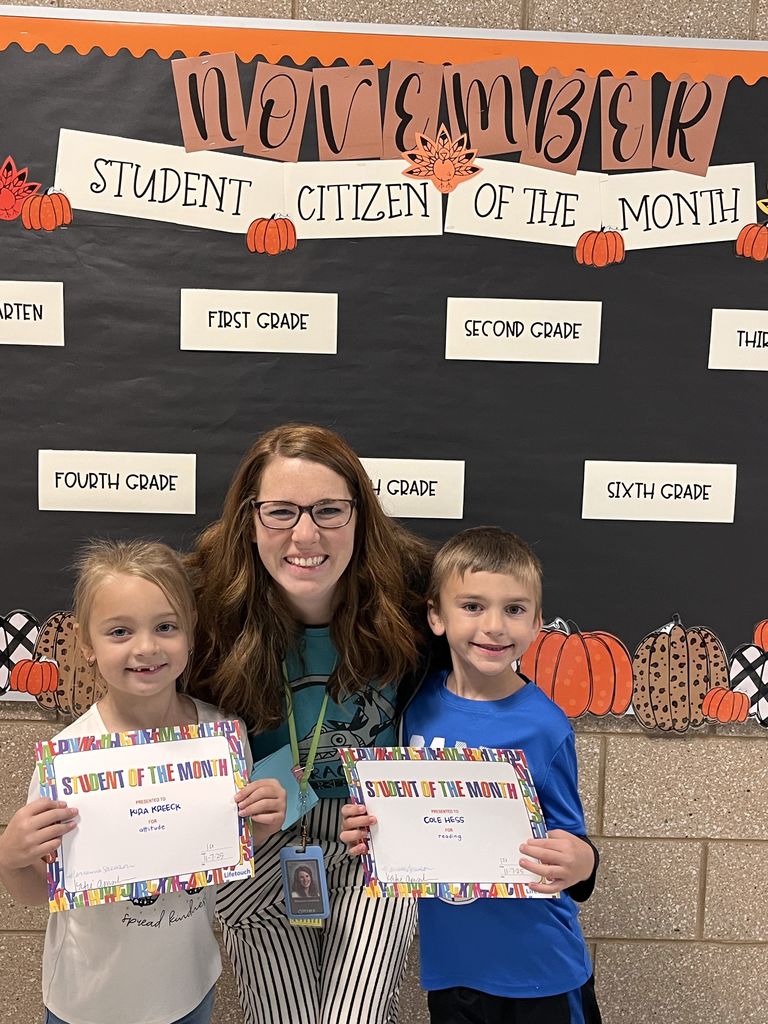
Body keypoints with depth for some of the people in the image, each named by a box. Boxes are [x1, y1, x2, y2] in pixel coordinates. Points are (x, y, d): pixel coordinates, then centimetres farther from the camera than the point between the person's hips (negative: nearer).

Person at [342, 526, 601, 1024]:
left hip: (539, 968, -2)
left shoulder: (544, 726, -18)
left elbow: (568, 843, -8)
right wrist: (367, 829, -12)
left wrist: (580, 864, -28)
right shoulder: (420, 706, -8)